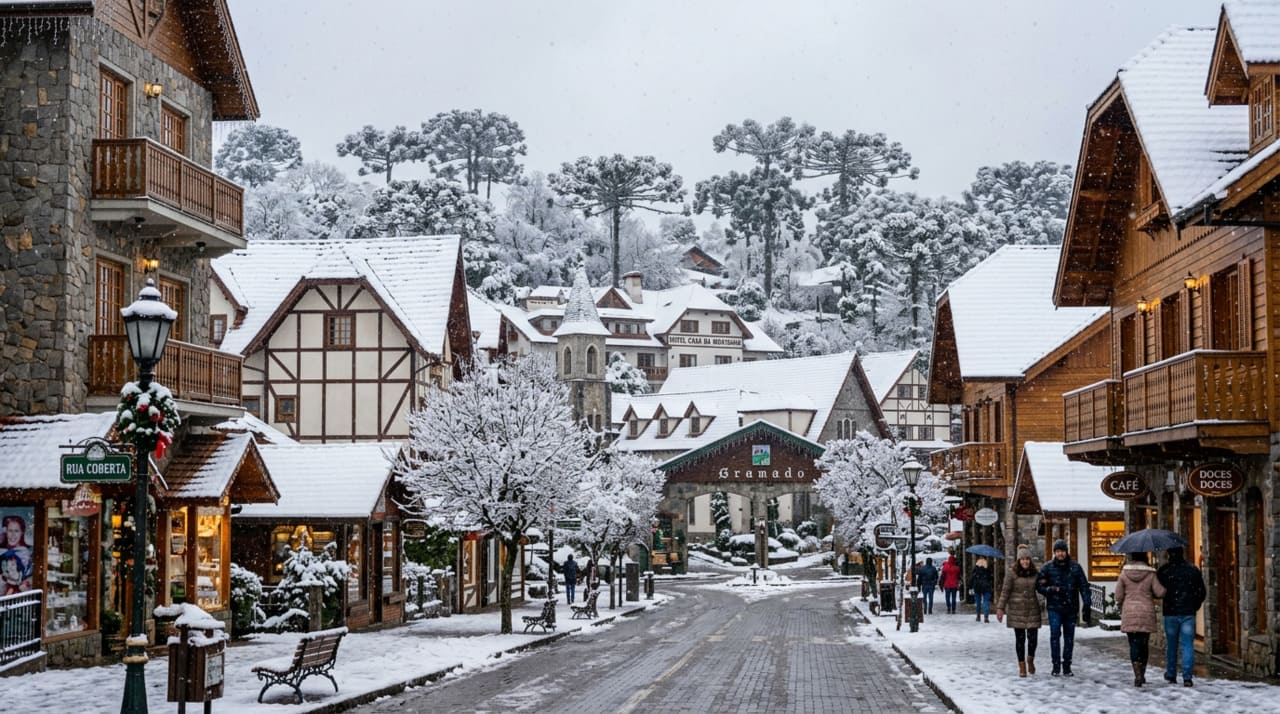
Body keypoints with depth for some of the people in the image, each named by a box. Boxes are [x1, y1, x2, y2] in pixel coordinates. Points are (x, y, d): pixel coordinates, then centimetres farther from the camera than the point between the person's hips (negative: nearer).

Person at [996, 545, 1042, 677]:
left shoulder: (1035, 573, 3)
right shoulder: (1012, 573, -7)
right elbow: (1005, 591, -6)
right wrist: (1000, 608, -10)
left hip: (1032, 609, 2)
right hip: (1017, 609, -2)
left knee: (1033, 637, -2)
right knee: (1020, 638, 2)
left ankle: (1030, 660, 25)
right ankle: (1022, 666, 13)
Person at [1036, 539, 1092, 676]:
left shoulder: (1075, 567, 2)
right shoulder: (1048, 567, 0)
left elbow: (1084, 587, 2)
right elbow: (1039, 586, 2)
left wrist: (1087, 607, -4)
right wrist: (1052, 590, -16)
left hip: (1071, 608, 2)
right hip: (1054, 607, -2)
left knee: (1069, 637, 7)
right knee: (1055, 635, -10)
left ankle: (1066, 666, 15)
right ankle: (1056, 665, -2)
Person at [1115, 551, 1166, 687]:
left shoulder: (1124, 573, -3)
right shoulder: (1150, 574, -4)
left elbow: (1118, 596, 0)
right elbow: (1160, 592, -8)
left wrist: (1122, 607, 19)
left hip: (1129, 613, -1)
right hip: (1147, 614, 1)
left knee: (1134, 644, 0)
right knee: (1144, 644, 13)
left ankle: (1138, 675, -12)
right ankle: (1142, 675, 20)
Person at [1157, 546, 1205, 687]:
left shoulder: (1163, 570, -5)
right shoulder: (1193, 570, 3)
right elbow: (1201, 592, 7)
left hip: (1170, 613, -1)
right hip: (1188, 613, 1)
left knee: (1171, 645, 13)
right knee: (1187, 645, 0)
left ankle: (1171, 675, 21)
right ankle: (1187, 677, -8)